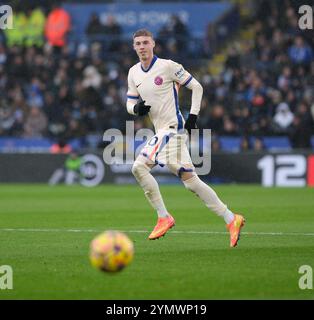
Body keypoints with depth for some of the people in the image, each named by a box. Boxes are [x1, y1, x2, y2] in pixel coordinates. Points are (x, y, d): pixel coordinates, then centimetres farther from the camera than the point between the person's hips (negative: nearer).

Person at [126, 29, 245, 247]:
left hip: (173, 128, -8)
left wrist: (193, 116, -10)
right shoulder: (134, 73, 13)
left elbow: (196, 87, -2)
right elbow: (130, 103, 18)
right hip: (160, 131, 8)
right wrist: (136, 108, -6)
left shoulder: (167, 66, -6)